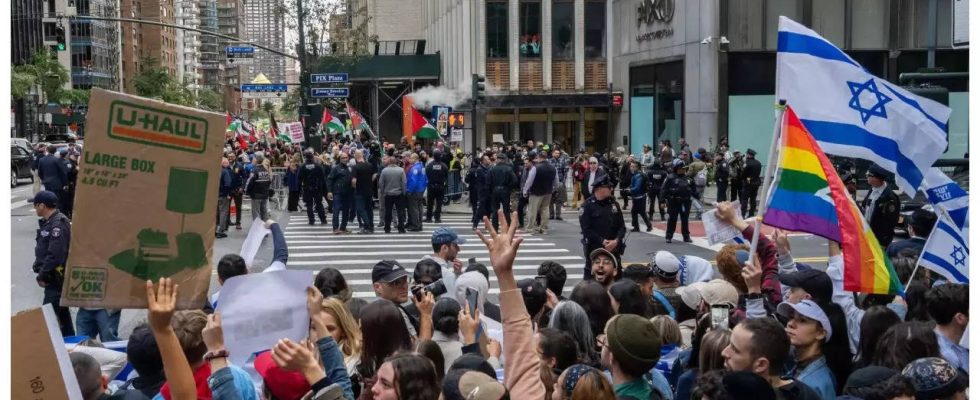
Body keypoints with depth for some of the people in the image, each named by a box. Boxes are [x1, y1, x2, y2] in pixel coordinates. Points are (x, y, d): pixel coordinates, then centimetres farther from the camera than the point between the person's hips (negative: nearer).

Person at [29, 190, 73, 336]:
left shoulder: (58, 225, -20)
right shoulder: (48, 222, 13)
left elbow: (55, 255, -25)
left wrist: (42, 276, -17)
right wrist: (40, 273, 10)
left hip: (57, 277, -11)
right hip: (54, 277, 11)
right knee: (62, 312, 18)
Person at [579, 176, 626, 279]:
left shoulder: (614, 204, 8)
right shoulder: (588, 205, -7)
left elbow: (622, 226, 7)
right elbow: (586, 229, -12)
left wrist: (616, 241, -11)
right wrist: (602, 241, -18)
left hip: (613, 249, 5)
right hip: (594, 249, -5)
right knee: (591, 277, -1)